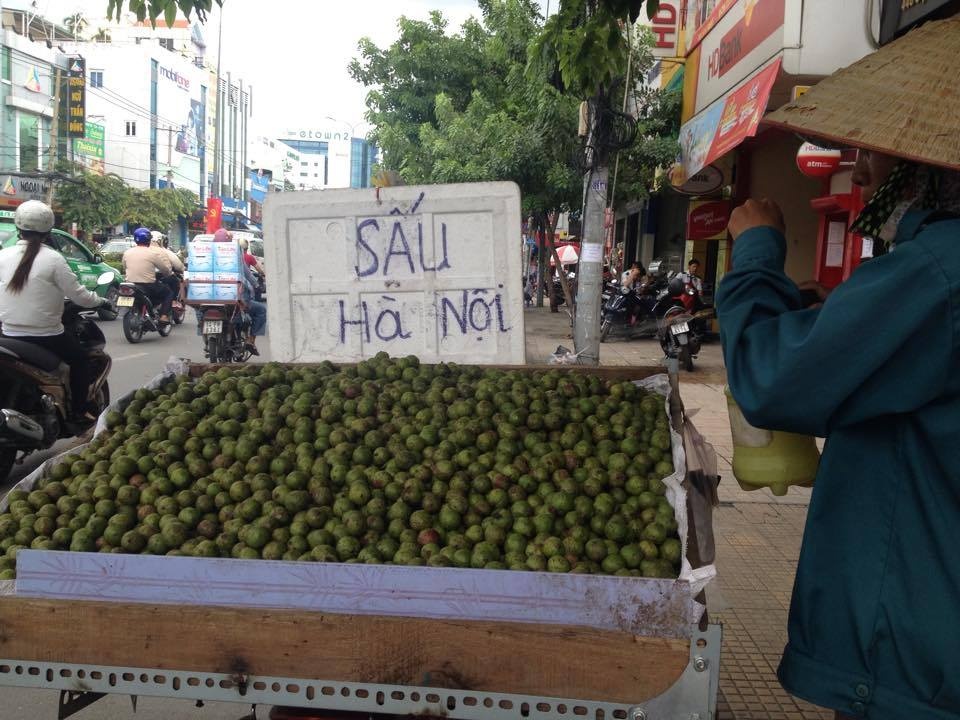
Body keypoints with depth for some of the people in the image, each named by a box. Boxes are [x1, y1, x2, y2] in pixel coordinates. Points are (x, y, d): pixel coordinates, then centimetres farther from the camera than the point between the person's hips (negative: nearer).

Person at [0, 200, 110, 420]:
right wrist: (101, 301, 9)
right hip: (46, 337, -4)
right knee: (79, 357, 20)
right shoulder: (52, 258, -13)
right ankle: (80, 409, 20)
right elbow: (79, 295, -10)